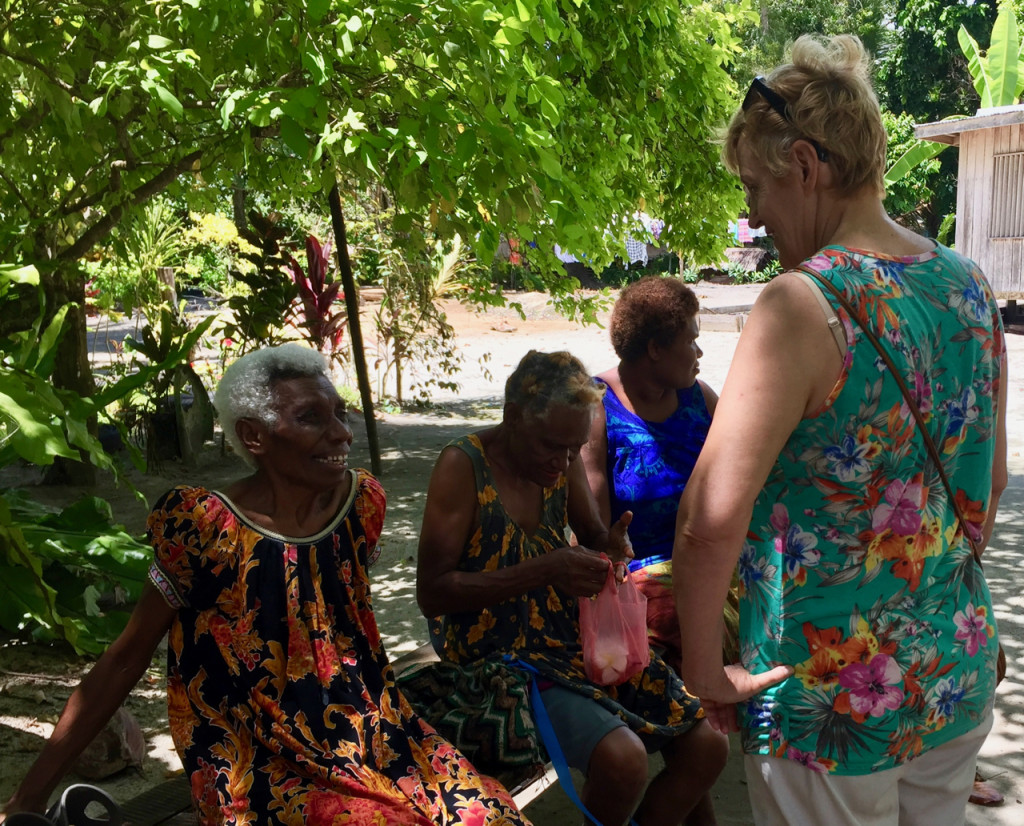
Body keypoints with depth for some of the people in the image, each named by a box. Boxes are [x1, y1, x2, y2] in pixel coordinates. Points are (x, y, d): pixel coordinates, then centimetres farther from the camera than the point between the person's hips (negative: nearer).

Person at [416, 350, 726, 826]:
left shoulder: (562, 460, 2)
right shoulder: (464, 466, -15)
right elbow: (431, 593, -19)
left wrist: (609, 547, -9)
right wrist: (544, 570, -27)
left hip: (576, 639, 7)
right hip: (501, 657, -6)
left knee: (706, 747, -4)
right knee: (621, 759, -28)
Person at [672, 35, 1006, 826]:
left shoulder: (803, 305, -21)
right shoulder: (968, 285, 1)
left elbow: (712, 517, -26)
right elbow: (991, 482, 12)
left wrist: (701, 659, -13)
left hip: (830, 693, -6)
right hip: (960, 672, 7)